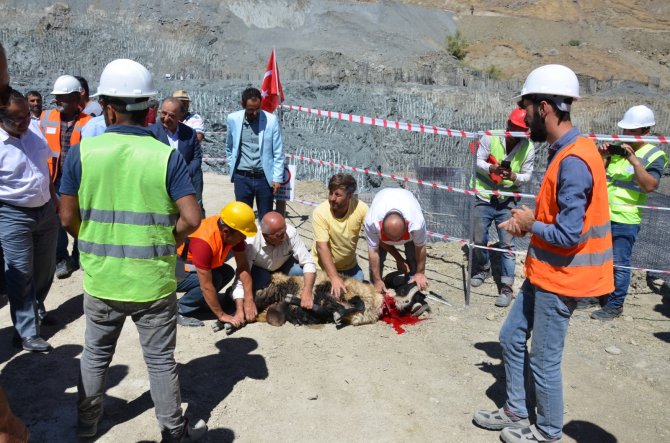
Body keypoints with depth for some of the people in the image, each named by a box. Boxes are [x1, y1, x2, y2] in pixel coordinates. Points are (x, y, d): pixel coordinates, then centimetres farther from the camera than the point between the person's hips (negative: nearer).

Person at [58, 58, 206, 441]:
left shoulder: (83, 152, -8)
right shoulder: (167, 156, -13)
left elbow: (69, 218, -3)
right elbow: (192, 218, -18)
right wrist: (166, 244, 1)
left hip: (101, 279, 2)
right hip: (154, 281, -2)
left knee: (96, 354, 24)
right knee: (161, 360, 13)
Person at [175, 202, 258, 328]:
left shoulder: (233, 230, -15)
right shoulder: (204, 242, -37)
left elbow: (243, 266, -11)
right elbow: (206, 286, -32)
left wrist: (249, 301, -15)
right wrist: (222, 315, -23)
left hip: (188, 264, 8)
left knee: (228, 272, -4)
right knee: (214, 279, -26)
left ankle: (194, 300, 7)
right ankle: (178, 311, -9)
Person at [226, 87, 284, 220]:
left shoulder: (271, 120, -7)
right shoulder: (233, 119, -1)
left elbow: (278, 153, -2)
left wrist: (277, 178, -4)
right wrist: (232, 166, 12)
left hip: (265, 177, -1)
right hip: (242, 177, 1)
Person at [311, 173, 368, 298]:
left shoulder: (361, 208, -20)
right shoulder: (320, 212, -25)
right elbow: (322, 247, -27)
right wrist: (334, 278, -34)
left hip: (350, 266, 2)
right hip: (323, 267, -2)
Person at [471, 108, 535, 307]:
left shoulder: (528, 148, -6)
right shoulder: (490, 138, -11)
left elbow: (527, 175, -2)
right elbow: (477, 160, -7)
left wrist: (514, 176, -25)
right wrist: (491, 168, -28)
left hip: (507, 201, 0)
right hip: (484, 198, 0)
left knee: (507, 244, -4)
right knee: (479, 240, 8)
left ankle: (506, 287, 3)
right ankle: (483, 269, 37)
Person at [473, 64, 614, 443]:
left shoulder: (573, 161, -25)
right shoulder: (565, 151, 7)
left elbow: (568, 234, -27)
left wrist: (531, 224, -10)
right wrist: (529, 222, 2)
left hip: (559, 278, -10)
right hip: (545, 272, 10)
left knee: (543, 361, 6)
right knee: (512, 338, 19)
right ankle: (515, 412, 35)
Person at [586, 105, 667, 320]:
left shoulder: (654, 155, -6)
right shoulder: (616, 148, 9)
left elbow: (649, 185, -20)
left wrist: (634, 160, -25)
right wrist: (602, 157, -5)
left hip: (625, 220, -6)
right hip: (601, 215, 6)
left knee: (620, 264, 1)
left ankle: (615, 305, 13)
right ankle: (595, 294, 31)